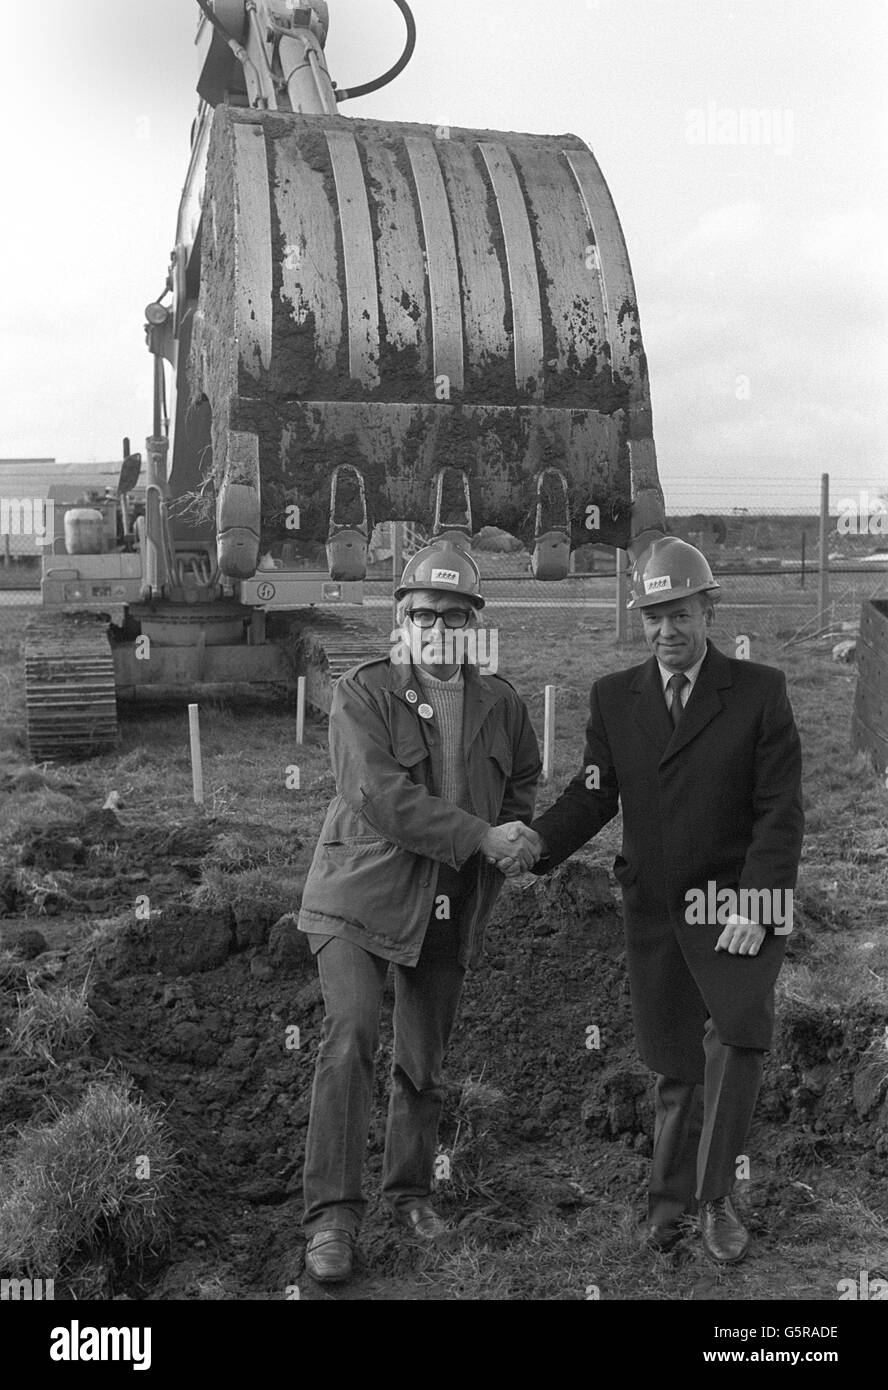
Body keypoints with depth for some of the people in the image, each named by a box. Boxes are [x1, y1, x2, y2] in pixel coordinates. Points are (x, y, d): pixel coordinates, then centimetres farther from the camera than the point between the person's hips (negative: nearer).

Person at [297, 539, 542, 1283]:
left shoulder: (501, 704, 6)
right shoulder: (362, 693, -9)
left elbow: (523, 782, 24)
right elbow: (382, 796, -20)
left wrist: (517, 835, 4)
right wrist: (482, 837, -21)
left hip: (450, 910, 4)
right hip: (361, 895, -4)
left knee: (424, 1060, 12)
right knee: (350, 1037, -18)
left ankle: (411, 1191, 33)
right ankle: (333, 1214, -6)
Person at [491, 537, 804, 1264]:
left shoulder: (760, 691, -4)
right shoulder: (614, 698, 5)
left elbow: (781, 811, -6)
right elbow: (594, 793, 0)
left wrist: (754, 907, -15)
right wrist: (539, 840, -19)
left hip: (736, 903, -2)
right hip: (655, 907, 3)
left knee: (739, 1034, -20)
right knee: (674, 1060, 10)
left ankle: (714, 1194, -2)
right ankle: (672, 1195, 29)